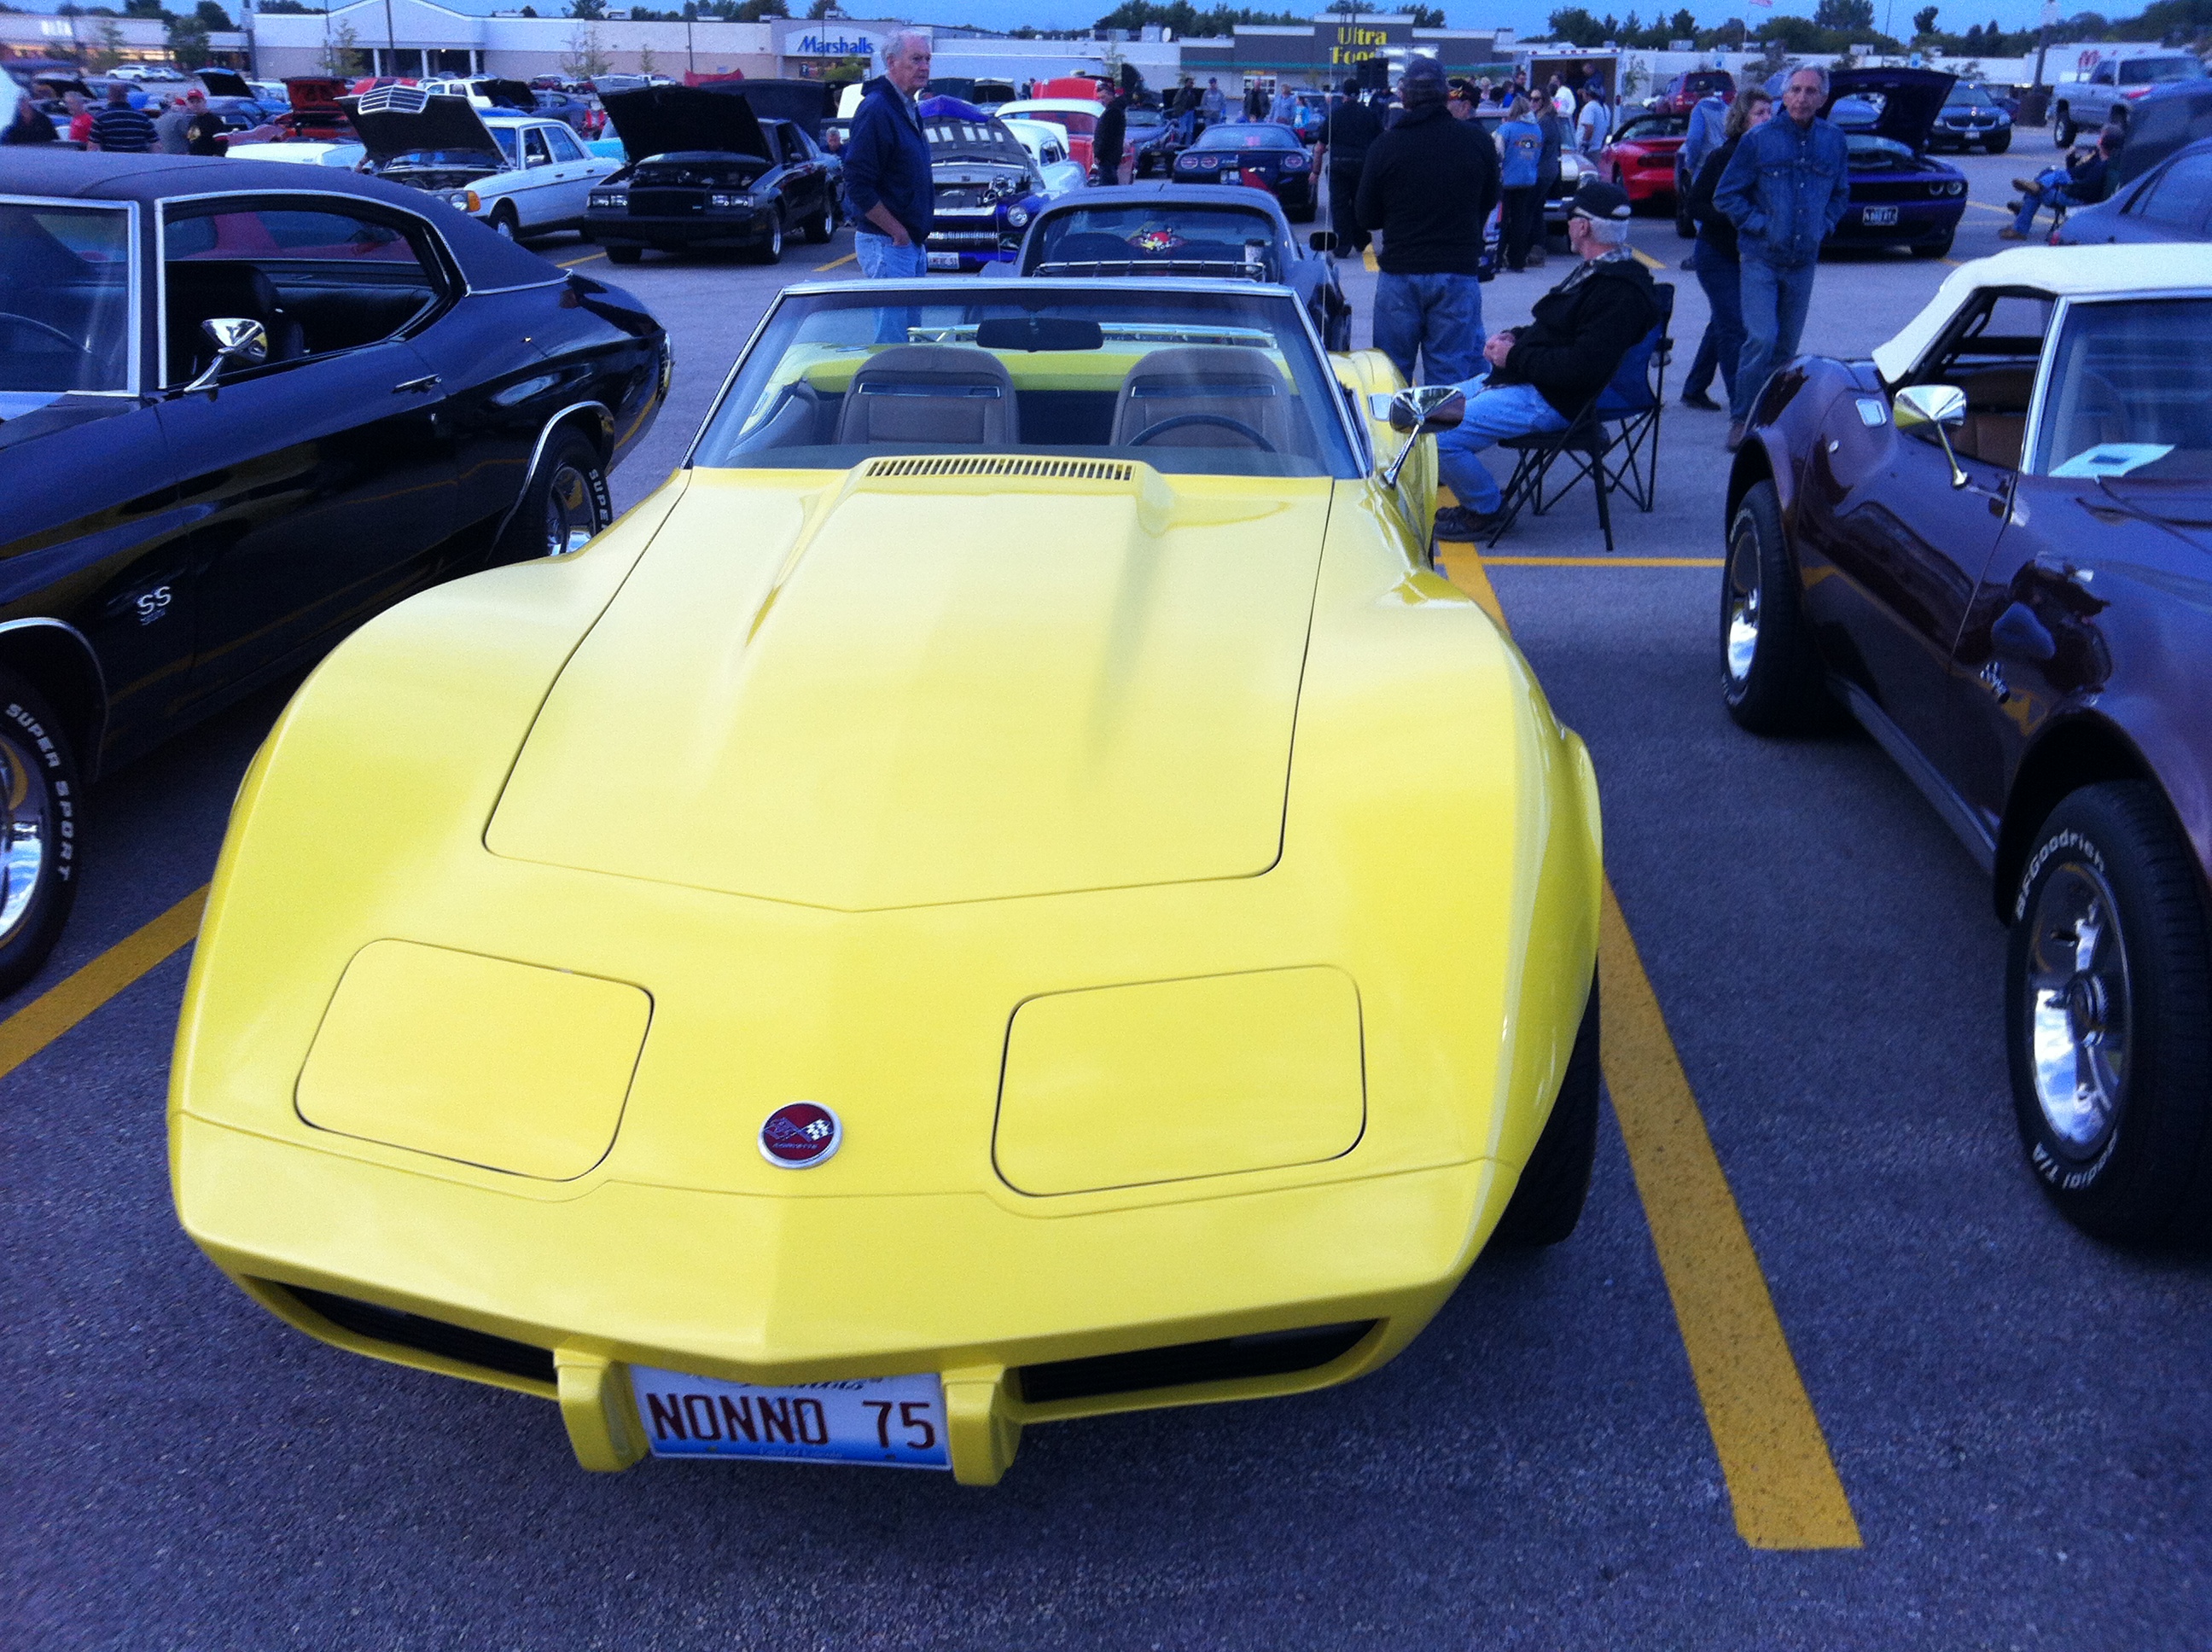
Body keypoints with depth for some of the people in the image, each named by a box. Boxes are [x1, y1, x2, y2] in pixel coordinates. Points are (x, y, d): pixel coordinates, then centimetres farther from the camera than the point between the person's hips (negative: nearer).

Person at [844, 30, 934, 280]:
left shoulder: (908, 109, 16)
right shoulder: (876, 110, -15)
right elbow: (857, 186, -20)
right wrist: (897, 232, -17)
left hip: (914, 245, 10)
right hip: (886, 246, -10)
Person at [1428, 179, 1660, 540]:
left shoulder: (1620, 292, -21)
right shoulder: (1596, 271, 14)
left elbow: (1583, 367, -29)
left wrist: (1515, 357, -19)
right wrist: (1515, 337, 5)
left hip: (1548, 401, -11)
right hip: (1520, 380, 11)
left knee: (1440, 437, -23)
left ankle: (1486, 510, -1)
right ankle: (1478, 499, 20)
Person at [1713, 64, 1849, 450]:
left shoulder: (1834, 142, 6)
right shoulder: (1758, 140, -4)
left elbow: (1841, 194, 21)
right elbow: (1725, 195, -1)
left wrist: (1823, 225, 6)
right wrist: (1758, 225, -9)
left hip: (1804, 261, 4)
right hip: (1761, 258, -4)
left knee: (1787, 345, 8)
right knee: (1761, 339, -16)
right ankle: (1742, 418, -6)